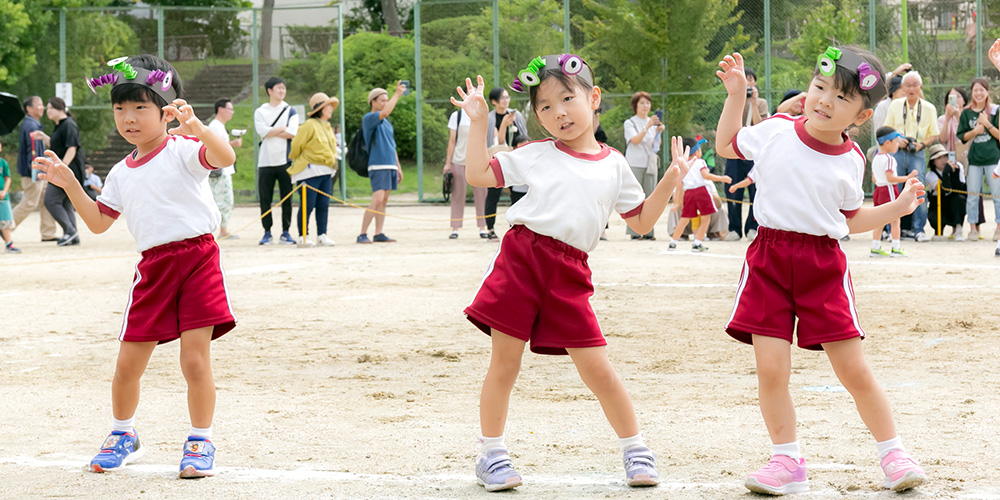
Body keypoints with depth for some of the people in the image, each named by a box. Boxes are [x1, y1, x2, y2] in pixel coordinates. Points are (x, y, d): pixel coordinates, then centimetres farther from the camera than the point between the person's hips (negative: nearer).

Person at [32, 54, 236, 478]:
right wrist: (69, 184, 10)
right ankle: (122, 436, 30)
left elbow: (225, 157, -24)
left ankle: (200, 444, 9)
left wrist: (196, 127, -41)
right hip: (152, 266, 5)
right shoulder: (121, 173, 15)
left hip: (197, 256, -5)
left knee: (195, 360, -8)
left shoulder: (183, 150, -5)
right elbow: (99, 222, 19)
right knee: (128, 364, 6)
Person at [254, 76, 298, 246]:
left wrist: (272, 132, -6)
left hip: (284, 161, 1)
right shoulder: (260, 112, 8)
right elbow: (263, 132, -9)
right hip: (266, 162, 0)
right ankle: (267, 233, 7)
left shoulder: (290, 111, 10)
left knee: (286, 198, 0)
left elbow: (292, 133, -6)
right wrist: (283, 129, -5)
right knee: (265, 199, -1)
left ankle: (285, 232, 7)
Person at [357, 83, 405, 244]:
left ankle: (379, 234, 6)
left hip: (390, 165, 8)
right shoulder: (369, 118, -6)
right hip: (378, 165, -8)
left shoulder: (386, 122, 20)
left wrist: (398, 167, 23)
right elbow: (385, 112, -25)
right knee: (377, 200, -16)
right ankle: (362, 234, -14)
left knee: (383, 201, 6)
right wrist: (397, 94, -20)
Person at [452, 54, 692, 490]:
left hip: (569, 273, 0)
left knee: (597, 368, -2)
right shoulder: (536, 155, 8)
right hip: (520, 258, 0)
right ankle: (490, 455, 14)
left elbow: (641, 222, 16)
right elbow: (478, 174, 7)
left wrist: (669, 182, 5)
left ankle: (635, 449, 14)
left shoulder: (613, 165, 12)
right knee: (504, 361, 2)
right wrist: (478, 122, 3)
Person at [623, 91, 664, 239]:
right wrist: (647, 127, -24)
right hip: (635, 164, -4)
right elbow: (635, 140, -14)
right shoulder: (630, 123, 4)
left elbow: (656, 146, 8)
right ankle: (634, 232, -8)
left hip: (650, 164, 4)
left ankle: (649, 231, 2)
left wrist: (659, 132, -9)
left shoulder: (653, 122, 16)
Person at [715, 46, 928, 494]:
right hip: (769, 260, 0)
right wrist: (735, 95, 9)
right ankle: (787, 461, 8)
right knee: (771, 369, -7)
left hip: (823, 264, 0)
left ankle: (892, 453, 16)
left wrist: (896, 208, 2)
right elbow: (726, 147, 18)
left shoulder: (851, 160, 2)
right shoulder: (774, 133, 0)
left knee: (854, 369, 0)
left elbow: (851, 220, 14)